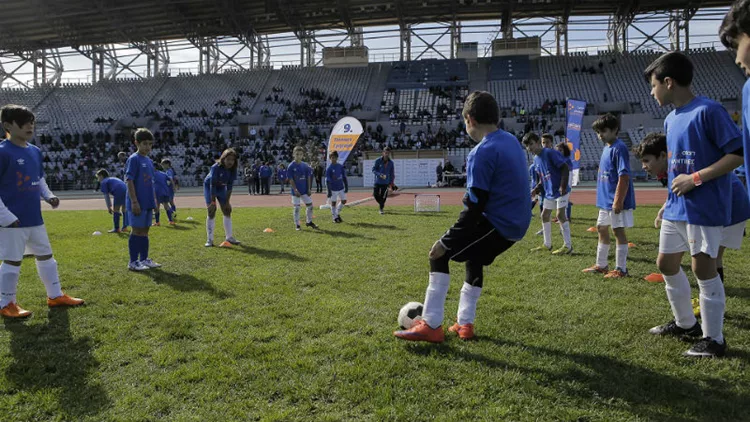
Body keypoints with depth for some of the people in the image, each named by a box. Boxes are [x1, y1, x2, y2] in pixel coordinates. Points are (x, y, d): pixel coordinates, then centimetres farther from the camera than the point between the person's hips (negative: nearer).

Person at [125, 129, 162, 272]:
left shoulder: (149, 161, 15)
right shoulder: (133, 159, -10)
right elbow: (129, 181, -15)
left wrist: (154, 200, 17)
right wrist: (134, 202, -19)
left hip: (148, 203, 8)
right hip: (138, 203, -8)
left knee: (145, 230, 12)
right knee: (137, 231, -3)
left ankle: (144, 259, 20)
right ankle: (133, 262, 6)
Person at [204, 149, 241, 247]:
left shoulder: (233, 169, -20)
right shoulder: (216, 167, -33)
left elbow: (229, 186, -16)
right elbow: (213, 185, -32)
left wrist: (227, 201, -18)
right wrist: (213, 202, -32)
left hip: (221, 188, 5)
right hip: (209, 186, -5)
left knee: (227, 211, 1)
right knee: (211, 211, -12)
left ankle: (229, 237, 8)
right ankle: (209, 239, -9)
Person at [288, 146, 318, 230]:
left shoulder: (305, 166, 4)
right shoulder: (291, 166, -9)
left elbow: (308, 178, 7)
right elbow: (291, 180, -10)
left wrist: (309, 189, 0)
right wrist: (295, 190, -17)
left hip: (305, 190, 4)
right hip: (296, 191, -4)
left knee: (310, 205, 7)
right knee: (296, 207, 1)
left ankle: (309, 222, 24)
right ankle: (297, 225, 11)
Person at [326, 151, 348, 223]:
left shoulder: (340, 166, 4)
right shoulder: (329, 168, -10)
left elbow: (344, 177, 11)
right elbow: (327, 180, -11)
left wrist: (346, 186, 7)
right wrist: (329, 191, -15)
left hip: (341, 187, 5)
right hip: (333, 189, -5)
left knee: (344, 201, 9)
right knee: (333, 203, 3)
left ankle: (337, 213, 29)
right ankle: (335, 217, 14)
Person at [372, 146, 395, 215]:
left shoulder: (391, 162, 2)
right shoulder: (378, 160, -5)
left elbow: (392, 173, 9)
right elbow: (373, 169, -4)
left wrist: (392, 182, 7)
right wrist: (379, 174, -21)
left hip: (385, 182, 1)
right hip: (377, 181, 0)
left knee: (383, 196, -3)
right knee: (376, 194, -2)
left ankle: (381, 208, 12)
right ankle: (381, 204, 26)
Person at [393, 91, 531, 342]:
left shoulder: (482, 152, -18)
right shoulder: (512, 141, 11)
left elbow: (474, 209, -21)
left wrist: (445, 242, -16)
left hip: (498, 225, -9)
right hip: (517, 224, 9)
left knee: (439, 254, -2)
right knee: (474, 258, 28)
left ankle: (431, 326, -2)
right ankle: (465, 324, 28)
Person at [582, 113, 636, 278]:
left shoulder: (619, 148, -16)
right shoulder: (606, 147, 12)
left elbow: (624, 177, -22)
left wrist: (618, 201, -24)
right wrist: (603, 197, 17)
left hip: (616, 202, -10)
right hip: (605, 200, 10)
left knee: (618, 231, -1)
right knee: (601, 229, 17)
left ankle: (621, 269, 10)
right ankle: (601, 265, 29)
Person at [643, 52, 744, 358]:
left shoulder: (708, 111, -15)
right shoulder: (670, 119, 11)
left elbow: (738, 154, -17)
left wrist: (695, 179, -20)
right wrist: (672, 197, 13)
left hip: (704, 209, -9)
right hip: (675, 208, 9)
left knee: (703, 269, -1)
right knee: (666, 264, 14)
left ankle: (714, 339, 14)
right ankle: (686, 323, 32)